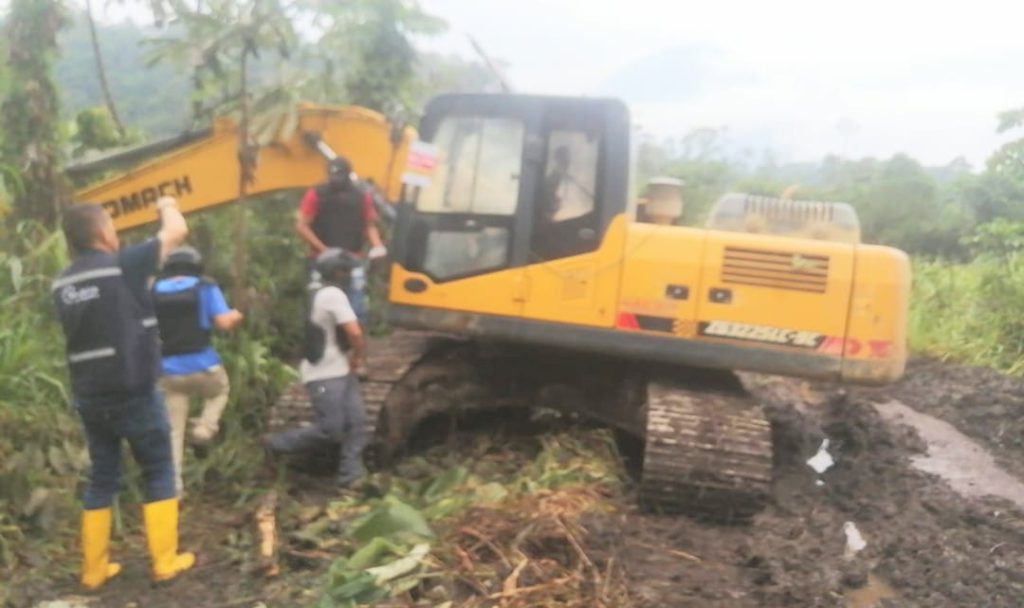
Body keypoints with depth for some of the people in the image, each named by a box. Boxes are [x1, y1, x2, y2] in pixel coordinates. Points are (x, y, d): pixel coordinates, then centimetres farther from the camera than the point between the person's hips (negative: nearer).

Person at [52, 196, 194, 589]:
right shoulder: (124, 265, -12)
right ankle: (165, 561, 11)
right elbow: (176, 232, -3)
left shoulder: (63, 284, 6)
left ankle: (94, 569, 19)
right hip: (133, 392, -6)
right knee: (158, 473, 8)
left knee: (102, 478, 15)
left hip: (89, 396, 6)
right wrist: (168, 205, 18)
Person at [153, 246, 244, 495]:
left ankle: (174, 484, 9)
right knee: (220, 390, 32)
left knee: (173, 431, 10)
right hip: (203, 366, -2)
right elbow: (224, 323, -9)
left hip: (170, 371, 2)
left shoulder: (154, 292, 7)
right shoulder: (205, 287, -1)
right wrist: (236, 315, 13)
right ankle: (205, 428, 8)